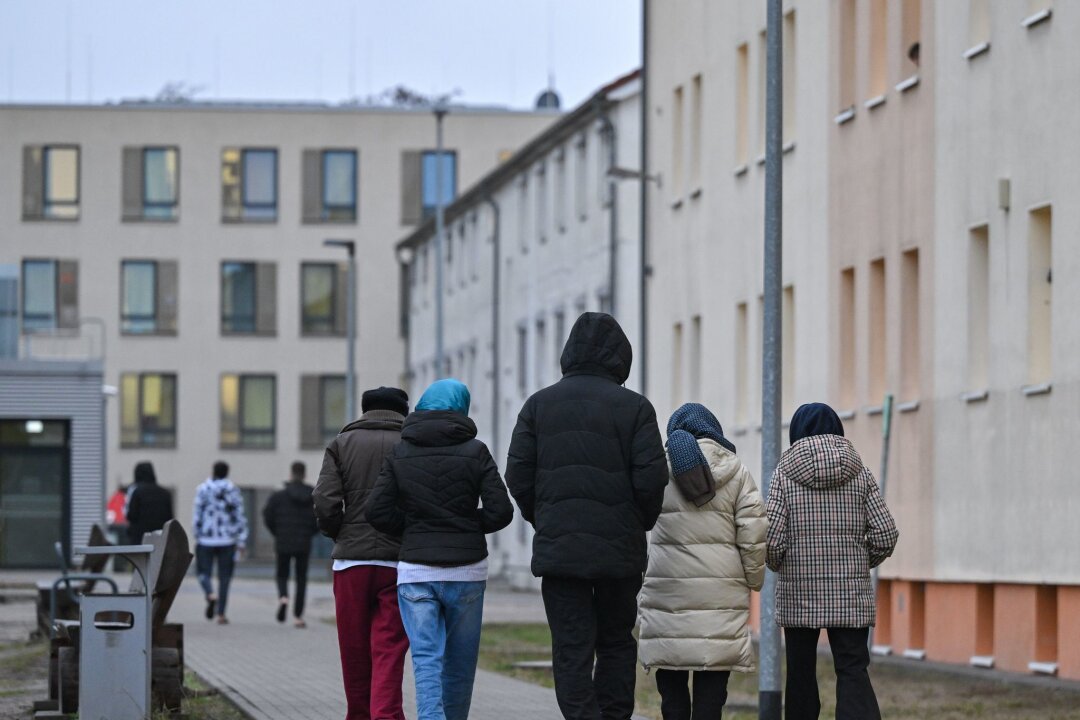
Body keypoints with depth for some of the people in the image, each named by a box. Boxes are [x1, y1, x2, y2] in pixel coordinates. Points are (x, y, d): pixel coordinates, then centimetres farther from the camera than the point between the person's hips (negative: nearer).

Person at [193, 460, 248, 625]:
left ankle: (210, 594, -21)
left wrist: (197, 537, 7)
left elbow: (197, 516, -4)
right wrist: (241, 542, 4)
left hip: (206, 539, -1)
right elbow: (240, 517, -1)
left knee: (203, 571, 10)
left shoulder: (203, 490, -4)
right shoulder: (233, 491, 0)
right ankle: (221, 614, 4)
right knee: (224, 577, 7)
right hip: (227, 541, 1)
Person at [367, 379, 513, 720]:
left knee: (426, 659, -5)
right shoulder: (475, 451, -2)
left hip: (415, 569, 0)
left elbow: (378, 512, -2)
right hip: (466, 569, 0)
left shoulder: (400, 453, 3)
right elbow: (500, 511, -7)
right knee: (460, 660, 12)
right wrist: (467, 525, 11)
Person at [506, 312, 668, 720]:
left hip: (558, 548, 0)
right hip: (619, 549, 0)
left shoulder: (539, 405, 4)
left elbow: (518, 476, 0)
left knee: (572, 648, -1)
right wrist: (640, 525, 10)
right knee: (616, 643, 13)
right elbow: (651, 479, -7)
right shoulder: (634, 408, -1)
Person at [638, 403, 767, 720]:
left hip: (667, 590, 0)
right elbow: (753, 531, 1)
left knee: (671, 683, 8)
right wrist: (754, 579, 9)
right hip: (721, 595, 0)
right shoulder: (734, 470, 5)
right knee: (712, 683, 2)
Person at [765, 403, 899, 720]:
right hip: (851, 591, 1)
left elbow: (772, 538, -10)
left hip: (798, 592, -1)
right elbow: (885, 536, -2)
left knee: (800, 672, 9)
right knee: (853, 670, -2)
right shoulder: (859, 473, 3)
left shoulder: (785, 473, -3)